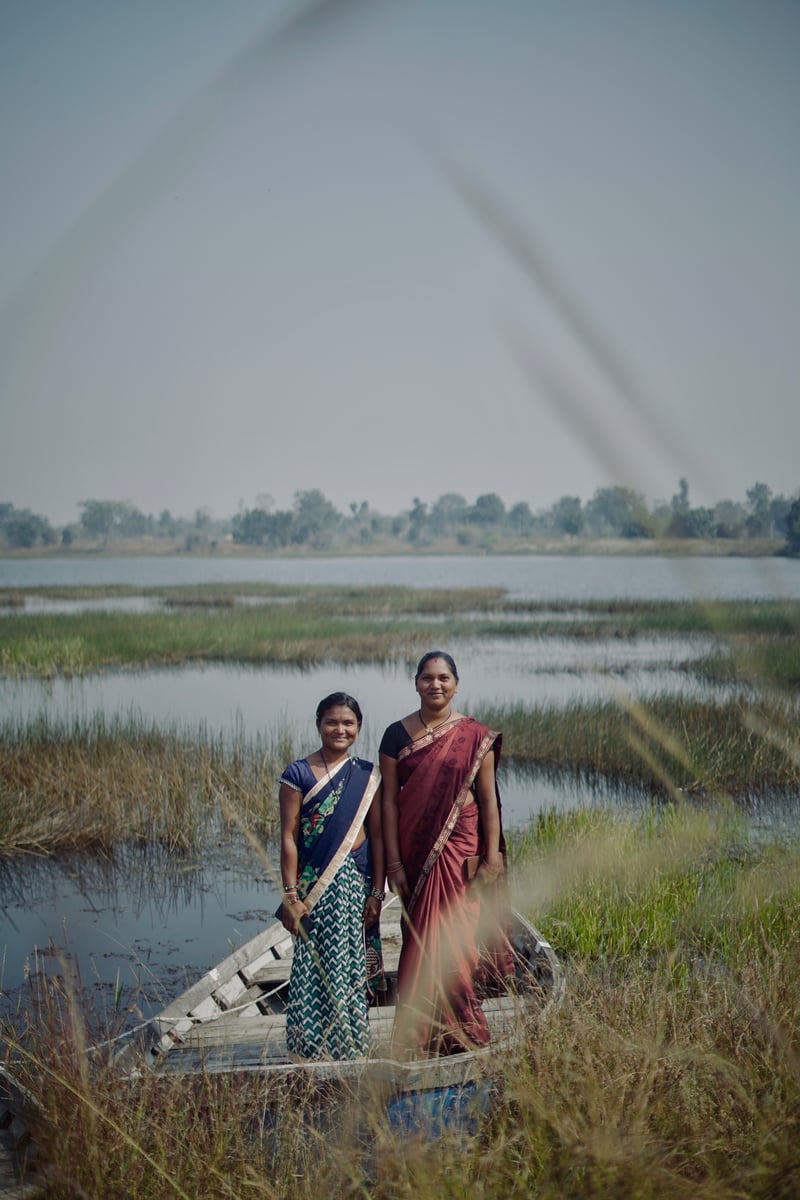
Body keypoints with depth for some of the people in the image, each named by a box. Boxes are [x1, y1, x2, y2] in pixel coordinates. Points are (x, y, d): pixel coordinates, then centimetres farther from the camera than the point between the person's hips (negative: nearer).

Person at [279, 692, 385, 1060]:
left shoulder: (367, 776, 6)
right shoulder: (298, 774, -3)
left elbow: (377, 837, 6)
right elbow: (288, 837, -5)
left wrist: (377, 893, 1)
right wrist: (291, 895, -9)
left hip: (356, 883, 3)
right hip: (314, 884, -3)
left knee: (352, 969, 8)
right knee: (314, 969, -2)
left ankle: (350, 1047, 20)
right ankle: (315, 1047, 9)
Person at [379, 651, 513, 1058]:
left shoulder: (476, 738, 0)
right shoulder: (398, 735, 2)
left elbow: (488, 799, 1)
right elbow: (390, 801, 1)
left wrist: (492, 858, -4)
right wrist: (393, 863, -3)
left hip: (461, 851, -1)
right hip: (416, 853, 1)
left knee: (451, 939, -3)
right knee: (423, 940, 6)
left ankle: (454, 1033, 10)